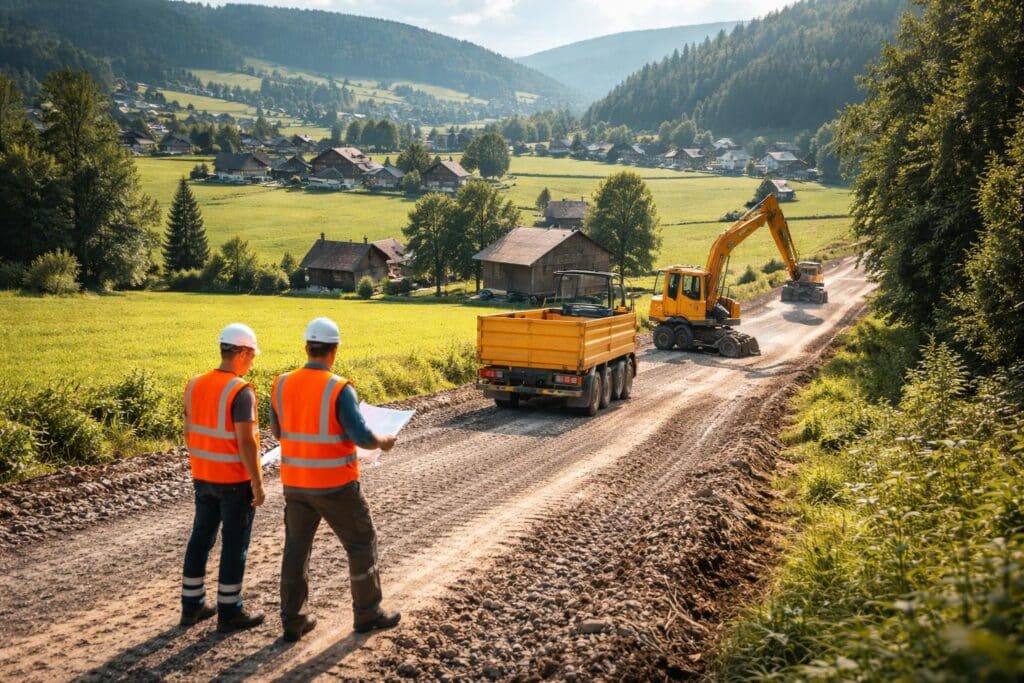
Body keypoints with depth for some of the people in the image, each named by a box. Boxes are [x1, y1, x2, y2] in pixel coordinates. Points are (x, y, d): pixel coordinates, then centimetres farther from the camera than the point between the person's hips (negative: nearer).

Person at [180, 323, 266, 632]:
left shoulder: (195, 385, 3)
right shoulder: (241, 392, -20)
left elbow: (189, 433, 10)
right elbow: (246, 442, -22)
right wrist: (258, 482, -15)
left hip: (203, 477, 7)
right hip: (235, 480, -7)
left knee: (201, 538, 16)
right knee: (234, 545, 4)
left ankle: (192, 605, 25)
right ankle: (229, 612, 12)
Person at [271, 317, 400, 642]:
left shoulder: (282, 384, -2)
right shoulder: (339, 389, -18)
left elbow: (278, 431, 12)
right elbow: (361, 437, -20)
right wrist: (383, 442, 1)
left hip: (294, 483, 5)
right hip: (335, 485, -5)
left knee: (296, 548, 15)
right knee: (361, 544, 12)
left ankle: (293, 621, 20)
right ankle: (368, 613, 22)